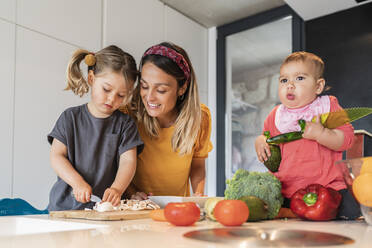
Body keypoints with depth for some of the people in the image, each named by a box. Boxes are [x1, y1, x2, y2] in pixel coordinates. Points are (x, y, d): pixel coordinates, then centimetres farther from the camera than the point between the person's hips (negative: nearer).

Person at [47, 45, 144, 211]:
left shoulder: (125, 124, 6)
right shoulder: (70, 118, 7)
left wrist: (117, 188, -23)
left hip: (106, 204, -1)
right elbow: (56, 156, 3)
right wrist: (78, 183, -14)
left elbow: (128, 161, -3)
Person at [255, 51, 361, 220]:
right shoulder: (276, 116, 10)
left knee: (350, 211, -20)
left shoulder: (328, 107, 3)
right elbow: (266, 136, 25)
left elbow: (347, 139, -4)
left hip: (327, 186, -1)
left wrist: (321, 134, -21)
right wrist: (260, 142, 1)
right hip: (285, 191, 2)